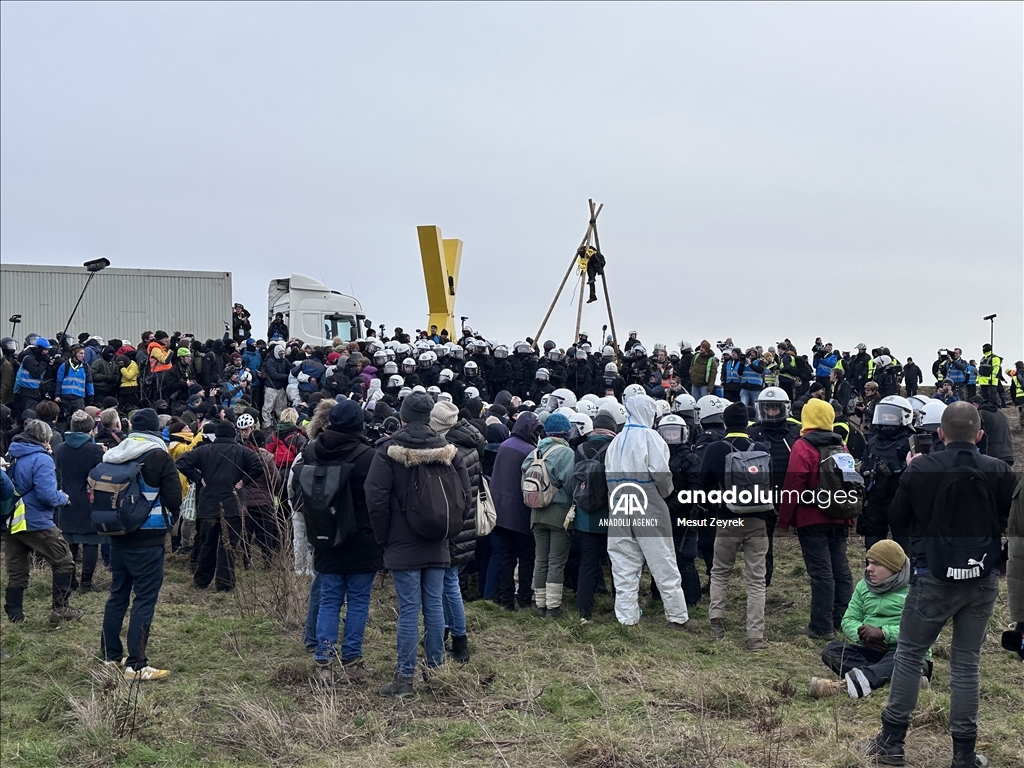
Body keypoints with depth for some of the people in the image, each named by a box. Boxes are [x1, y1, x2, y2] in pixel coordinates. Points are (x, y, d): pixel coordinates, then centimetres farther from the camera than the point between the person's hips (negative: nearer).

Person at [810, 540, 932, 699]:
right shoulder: (864, 586, 12)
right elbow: (848, 620, 9)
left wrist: (883, 633, -25)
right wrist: (863, 634, -14)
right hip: (871, 651, 6)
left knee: (898, 659, -40)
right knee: (831, 650, -18)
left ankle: (844, 684, -57)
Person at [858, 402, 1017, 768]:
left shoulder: (920, 469, -12)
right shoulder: (999, 472, -8)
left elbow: (898, 519, 0)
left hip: (933, 579, -2)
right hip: (983, 581, 2)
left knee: (909, 655, 11)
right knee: (966, 663, 11)